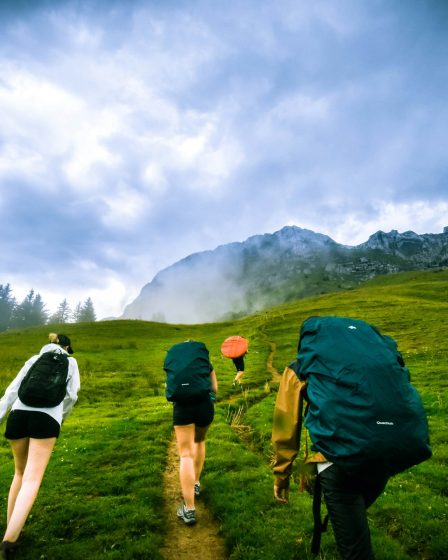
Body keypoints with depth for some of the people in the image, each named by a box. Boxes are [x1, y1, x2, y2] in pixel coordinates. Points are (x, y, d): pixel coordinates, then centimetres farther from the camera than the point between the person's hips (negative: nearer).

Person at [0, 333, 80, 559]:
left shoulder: (34, 359, 24)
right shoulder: (70, 362, 16)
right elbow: (71, 395, 8)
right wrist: (61, 417, 25)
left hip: (19, 414, 4)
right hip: (47, 418, -4)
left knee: (20, 473, 24)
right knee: (32, 481, -4)